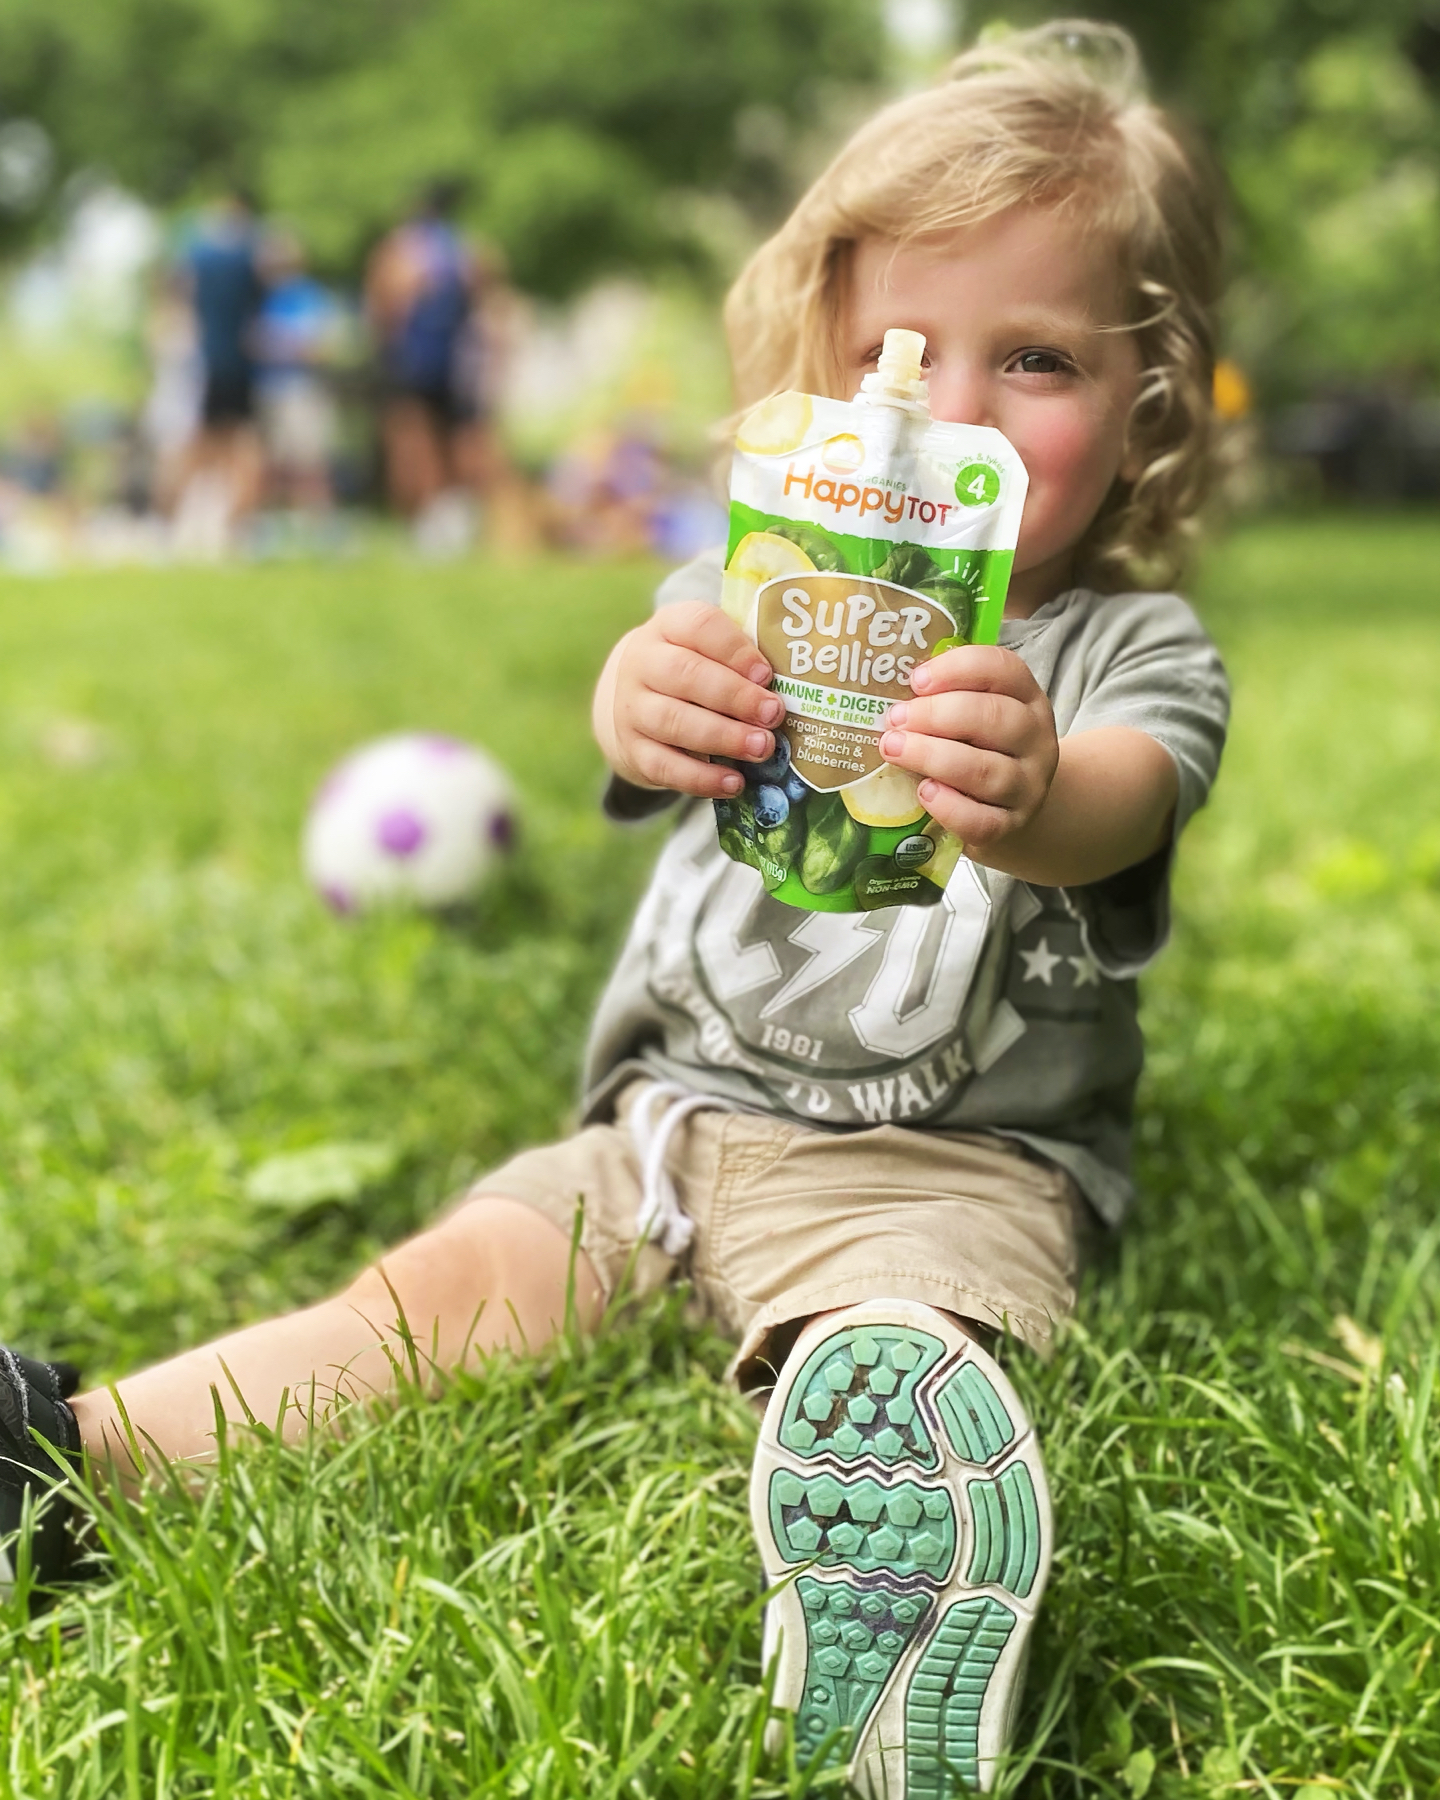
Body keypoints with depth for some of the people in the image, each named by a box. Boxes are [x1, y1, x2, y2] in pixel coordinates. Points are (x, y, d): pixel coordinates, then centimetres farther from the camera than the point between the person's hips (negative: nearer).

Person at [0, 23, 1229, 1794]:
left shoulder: (1133, 648, -3)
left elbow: (1124, 795, -27)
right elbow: (668, 696, -19)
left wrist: (1033, 796, -54)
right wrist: (646, 704, -47)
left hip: (954, 1161, -3)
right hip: (674, 1116, 3)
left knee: (889, 1348, -34)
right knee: (447, 1279, -16)